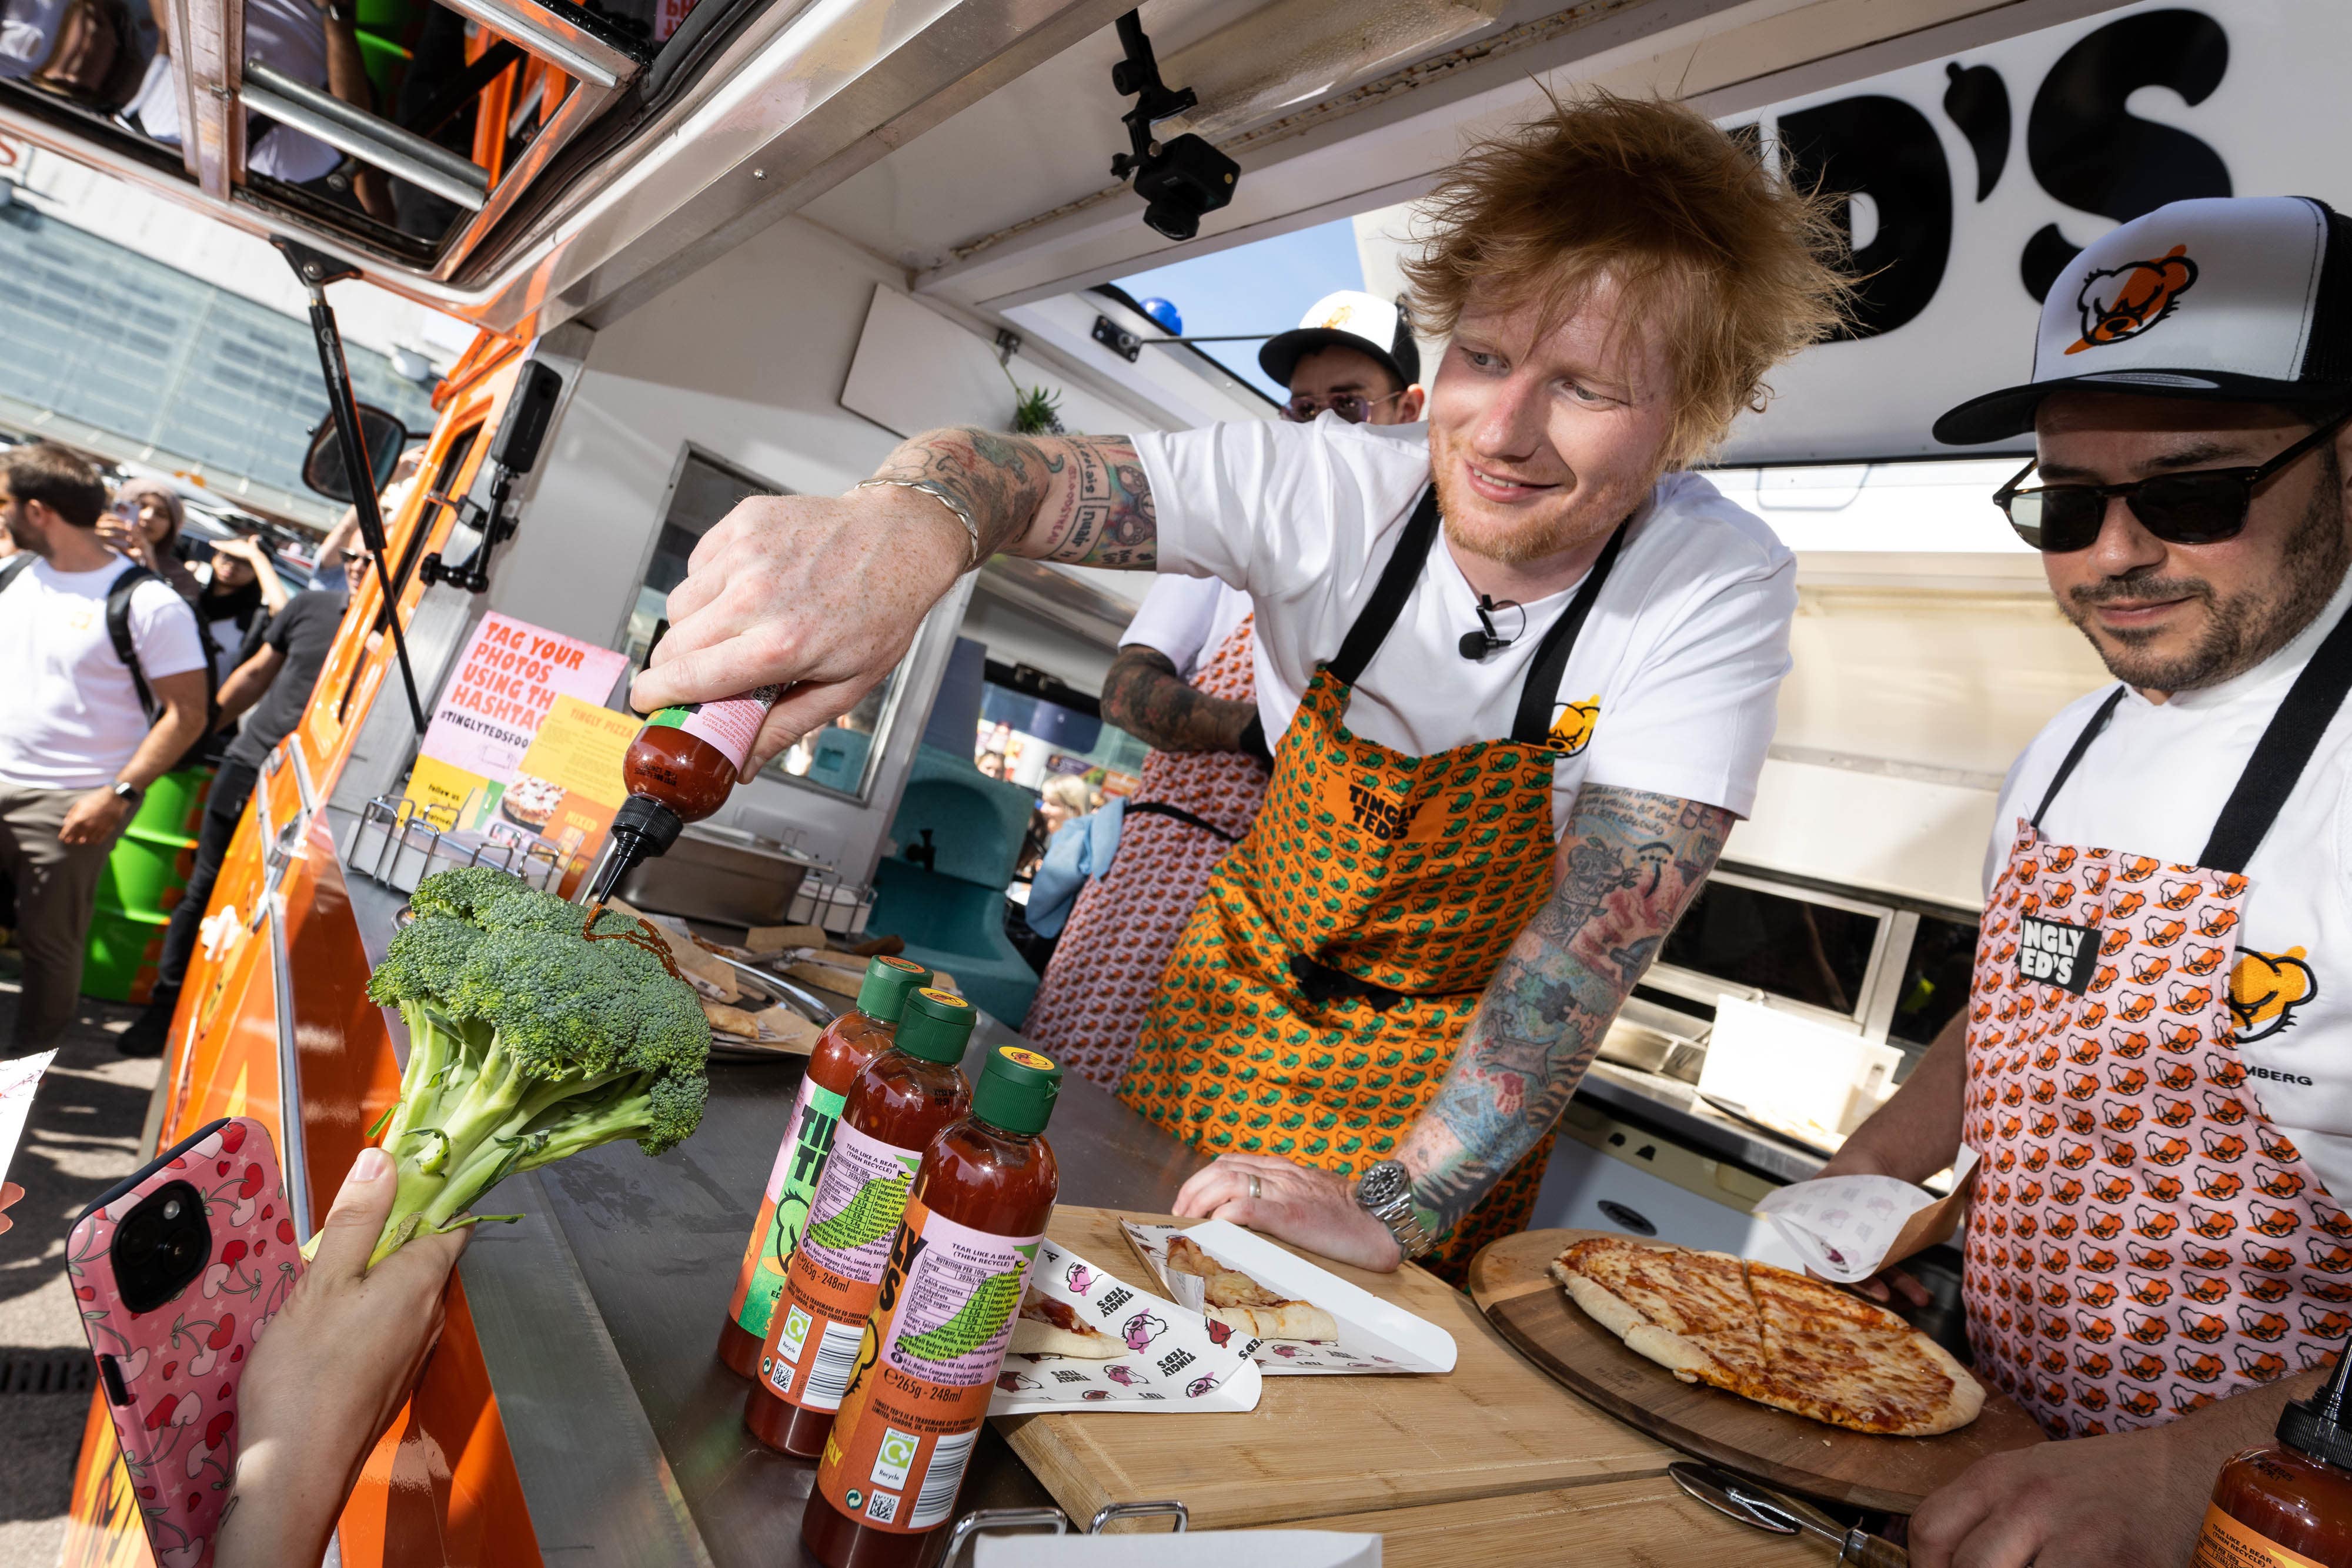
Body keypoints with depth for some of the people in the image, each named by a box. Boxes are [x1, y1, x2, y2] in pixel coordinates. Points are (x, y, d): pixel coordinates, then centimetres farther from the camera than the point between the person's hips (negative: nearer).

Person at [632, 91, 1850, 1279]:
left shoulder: (1719, 592, -24)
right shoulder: (1336, 486, -22)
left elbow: (1602, 927, -28)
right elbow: (1016, 469, -31)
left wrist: (1395, 1208, -35)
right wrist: (904, 520, -56)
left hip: (1458, 1077, -1)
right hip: (1235, 993, 2)